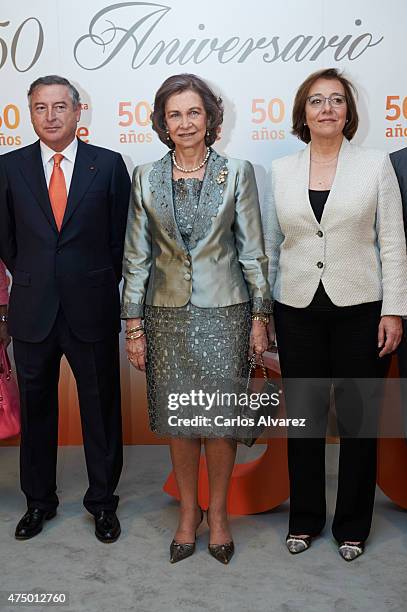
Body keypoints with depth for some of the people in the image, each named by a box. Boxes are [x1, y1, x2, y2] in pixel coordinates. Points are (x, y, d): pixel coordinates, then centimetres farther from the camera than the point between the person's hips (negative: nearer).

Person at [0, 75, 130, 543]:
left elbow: (121, 237, 3)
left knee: (101, 407, 9)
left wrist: (101, 288, 4)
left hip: (92, 310, -1)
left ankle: (103, 501, 27)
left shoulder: (108, 164, 0)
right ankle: (39, 501, 31)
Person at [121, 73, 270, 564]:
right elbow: (136, 256, 4)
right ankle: (188, 511, 29)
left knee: (220, 420, 5)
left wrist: (260, 316, -2)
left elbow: (252, 250, 1)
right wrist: (133, 326, 1)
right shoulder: (146, 178, 3)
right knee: (176, 419, 10)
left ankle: (217, 513, 26)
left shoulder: (236, 173, 0)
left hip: (224, 312, -1)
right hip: (167, 314, 2)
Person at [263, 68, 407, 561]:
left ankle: (352, 525, 27)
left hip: (360, 311, -1)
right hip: (298, 312, 2)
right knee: (304, 418, 10)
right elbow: (269, 244, 9)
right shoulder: (281, 170, 6)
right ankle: (304, 519, 29)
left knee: (357, 420, 7)